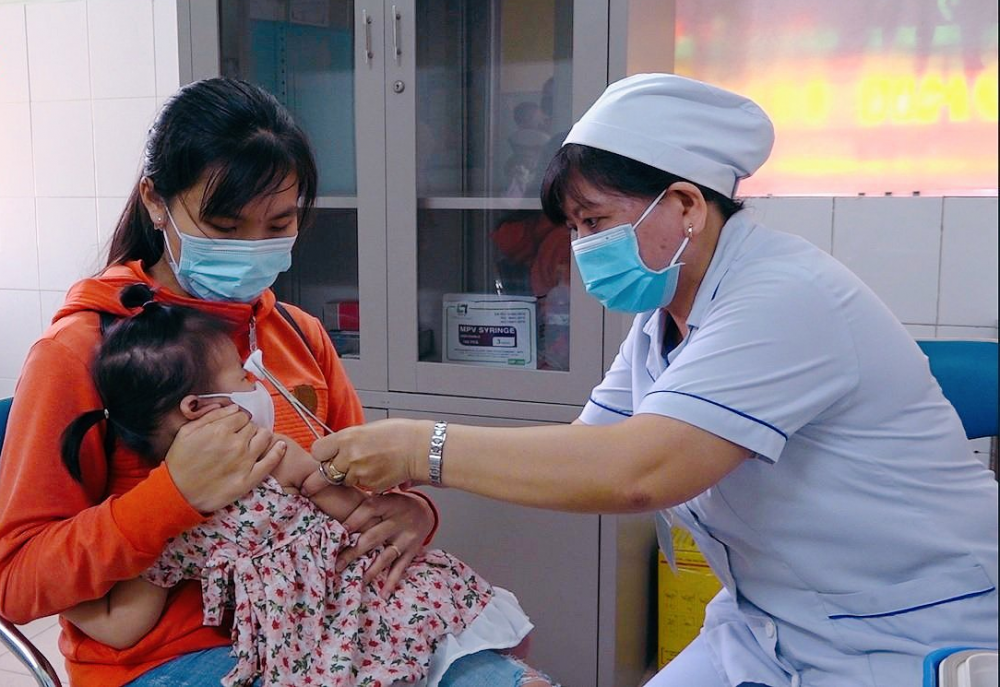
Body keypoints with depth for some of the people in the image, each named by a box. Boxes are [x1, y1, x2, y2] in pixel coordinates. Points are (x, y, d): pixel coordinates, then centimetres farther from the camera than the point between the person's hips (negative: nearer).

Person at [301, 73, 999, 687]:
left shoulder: (783, 301, -25)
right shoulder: (664, 316, 3)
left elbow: (638, 471, -35)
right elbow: (582, 451, -1)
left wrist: (427, 449, -30)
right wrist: (421, 496, -14)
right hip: (767, 629, 7)